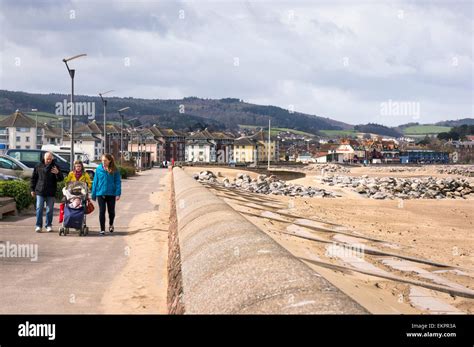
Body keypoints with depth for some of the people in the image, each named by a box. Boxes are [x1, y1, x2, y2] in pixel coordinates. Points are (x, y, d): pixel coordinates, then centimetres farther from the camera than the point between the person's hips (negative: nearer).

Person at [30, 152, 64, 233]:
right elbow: (33, 178, 11)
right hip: (40, 192, 0)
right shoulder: (39, 166, 4)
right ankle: (38, 226, 2)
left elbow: (61, 179, -3)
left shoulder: (55, 167, 1)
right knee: (39, 209, -2)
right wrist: (32, 189, 7)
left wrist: (57, 173, -24)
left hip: (51, 193, 0)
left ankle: (49, 225, 16)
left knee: (49, 210, 6)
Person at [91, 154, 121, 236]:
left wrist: (118, 193, -12)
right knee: (102, 212, 1)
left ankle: (111, 224, 38)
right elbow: (95, 181, 5)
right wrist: (93, 194, 5)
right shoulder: (99, 169, 1)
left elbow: (118, 182, -3)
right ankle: (102, 229, 8)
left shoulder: (115, 170, -3)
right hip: (101, 193, 0)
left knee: (111, 211, 10)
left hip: (111, 193, 0)